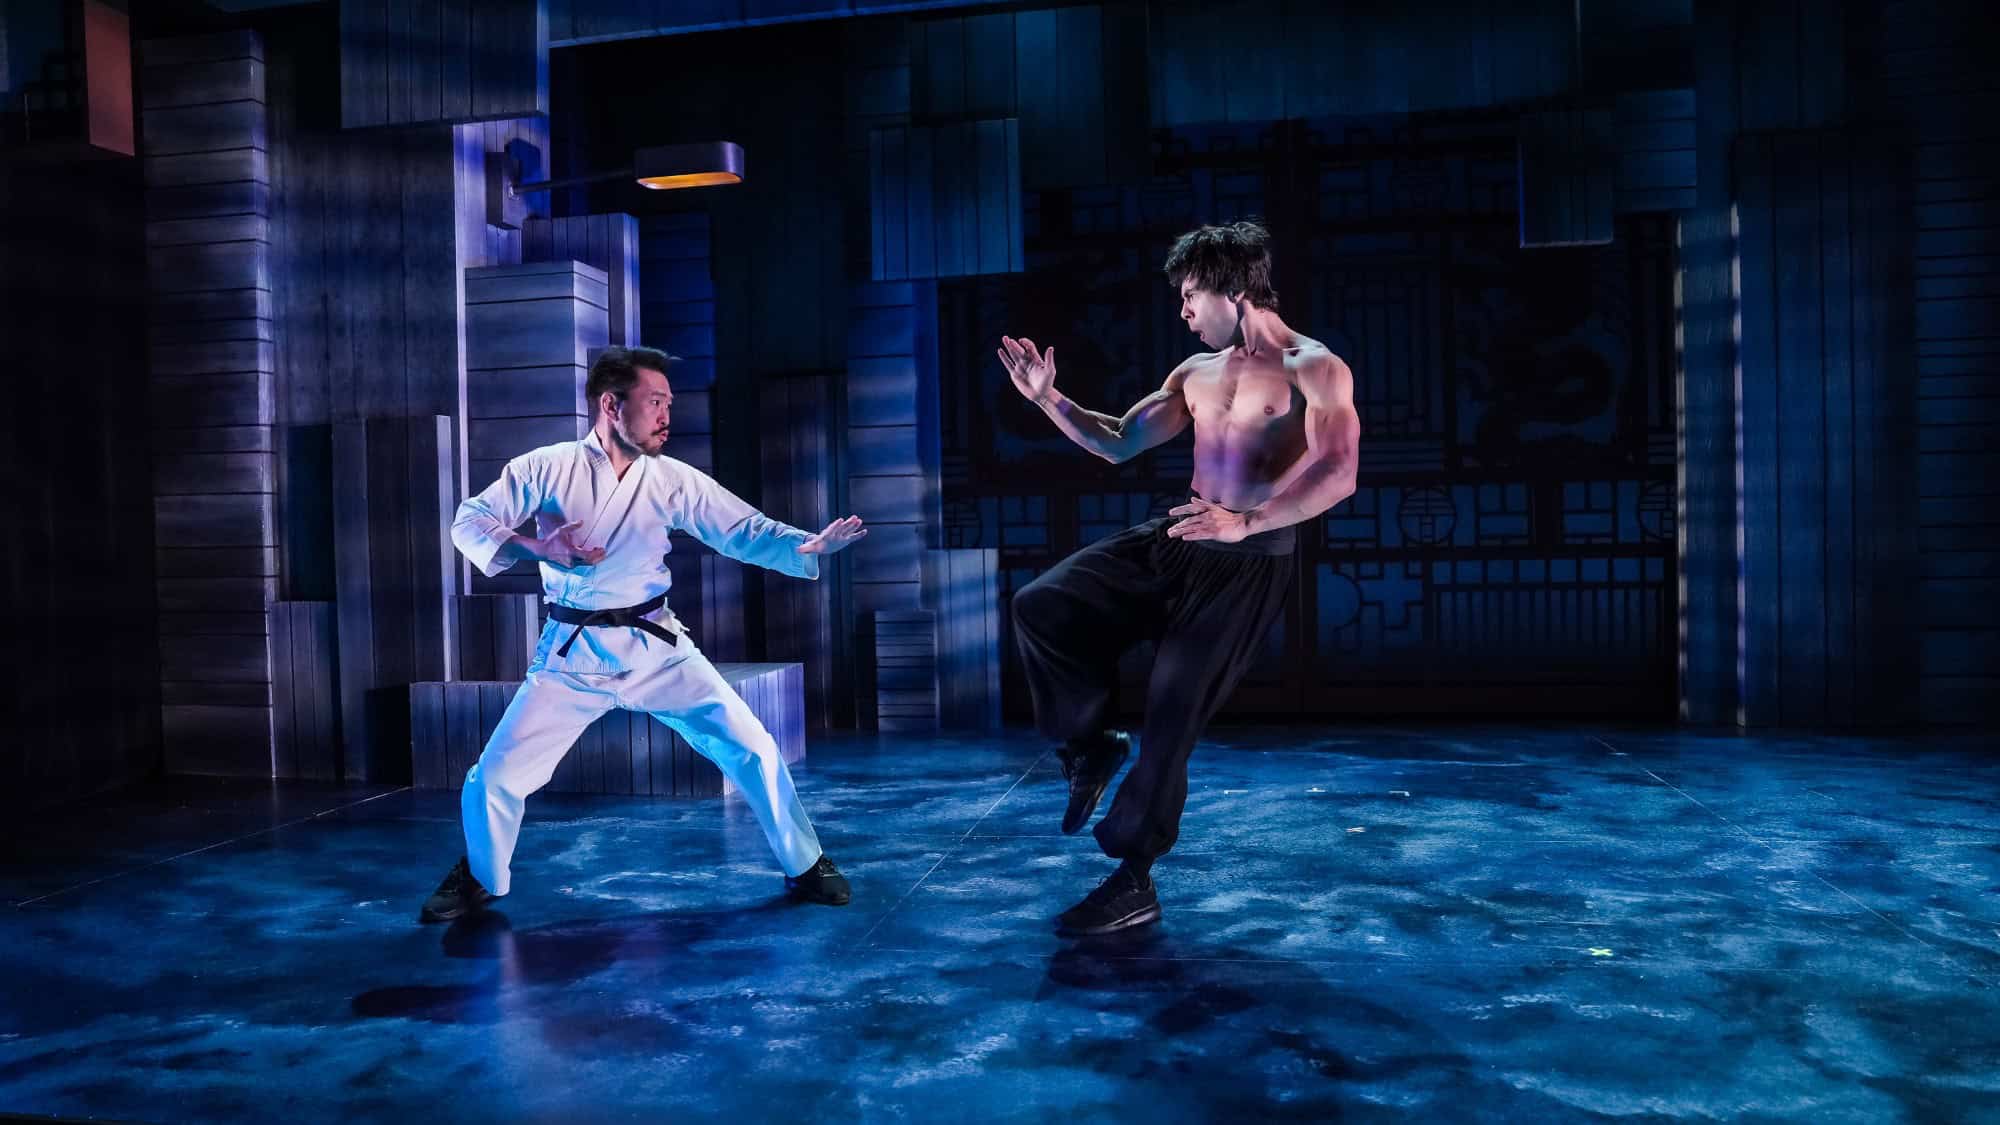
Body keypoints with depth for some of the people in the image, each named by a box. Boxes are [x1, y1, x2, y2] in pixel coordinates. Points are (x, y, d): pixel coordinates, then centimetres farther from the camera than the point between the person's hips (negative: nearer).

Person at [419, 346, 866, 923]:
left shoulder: (673, 480, -5)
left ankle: (806, 867, 13)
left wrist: (810, 546, -29)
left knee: (750, 747, -6)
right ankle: (481, 877, 30)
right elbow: (469, 521, -1)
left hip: (656, 647, 1)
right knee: (495, 775, -1)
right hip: (571, 654, 0)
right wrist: (534, 547, -20)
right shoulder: (545, 468, -7)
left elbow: (746, 531, -9)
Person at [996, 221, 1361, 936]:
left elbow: (1340, 475, -21)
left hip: (1249, 564, -6)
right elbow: (1119, 444, 15)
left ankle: (1133, 884, 10)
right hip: (1176, 541, 6)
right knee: (1041, 607, -12)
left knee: (1171, 720, -5)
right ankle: (1093, 744, 9)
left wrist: (1247, 523, -35)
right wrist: (1049, 400, 2)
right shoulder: (1196, 373, 13)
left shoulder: (1315, 369, -7)